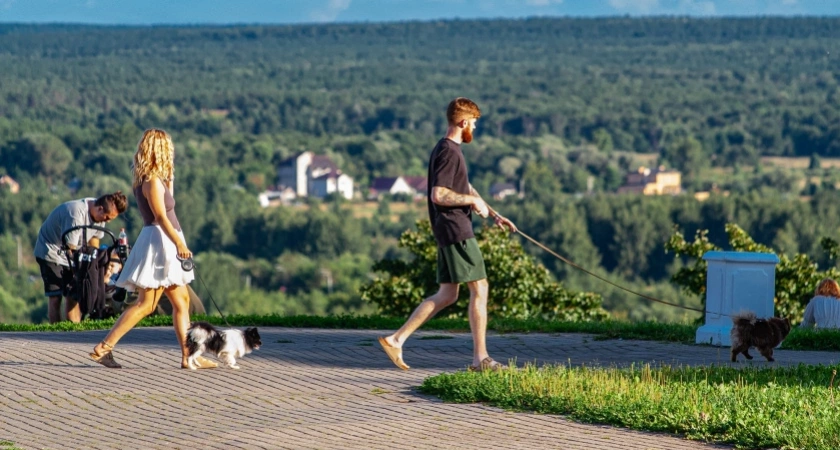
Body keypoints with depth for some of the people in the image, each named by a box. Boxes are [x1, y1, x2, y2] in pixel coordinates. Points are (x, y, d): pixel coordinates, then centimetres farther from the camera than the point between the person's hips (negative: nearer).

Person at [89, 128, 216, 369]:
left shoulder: (153, 180, 13)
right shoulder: (152, 181, -15)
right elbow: (161, 217, -20)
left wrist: (169, 182, 19)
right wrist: (179, 243, -24)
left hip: (165, 244, 10)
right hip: (158, 240, -10)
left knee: (181, 300, 8)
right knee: (145, 303, -10)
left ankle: (188, 356, 8)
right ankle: (103, 347, -11)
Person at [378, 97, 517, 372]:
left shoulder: (449, 150, 19)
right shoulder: (449, 152, -14)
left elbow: (467, 190, 25)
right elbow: (438, 195, -23)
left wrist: (494, 215, 19)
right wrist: (473, 201, -13)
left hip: (449, 234, 10)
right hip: (456, 232, -10)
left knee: (447, 295, 11)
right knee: (479, 288, -5)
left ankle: (396, 339, 8)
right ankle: (480, 358, -3)